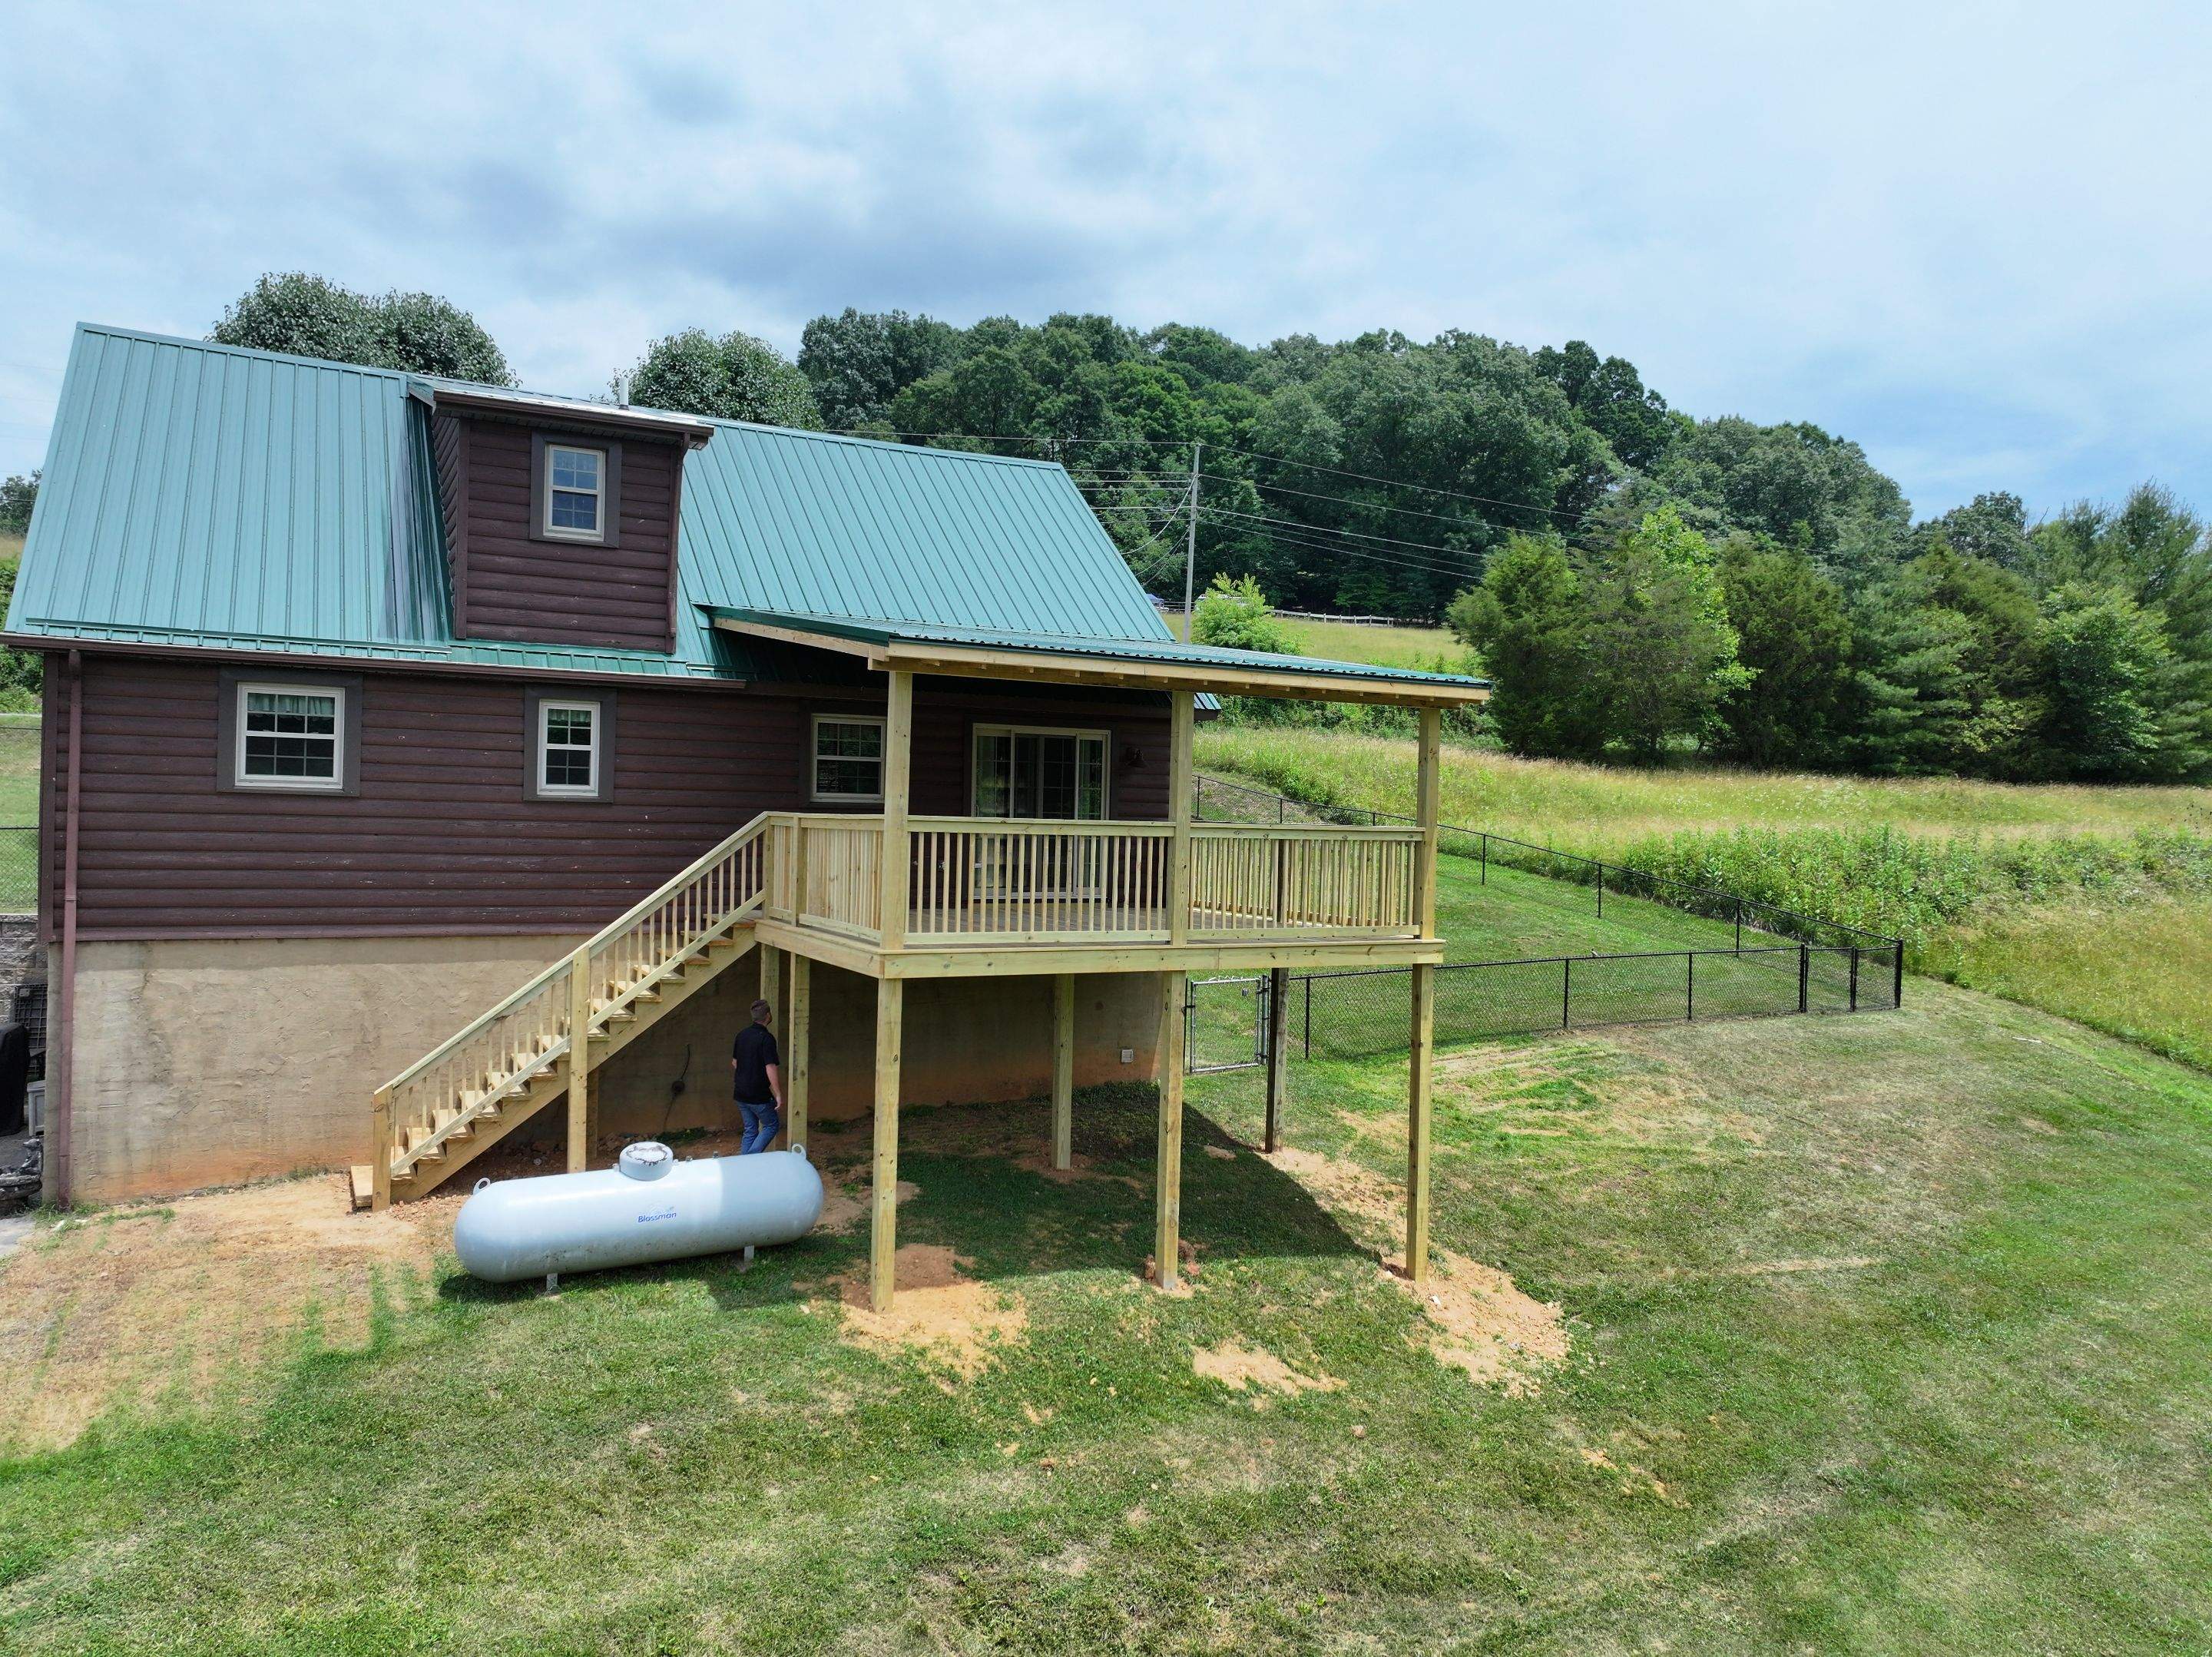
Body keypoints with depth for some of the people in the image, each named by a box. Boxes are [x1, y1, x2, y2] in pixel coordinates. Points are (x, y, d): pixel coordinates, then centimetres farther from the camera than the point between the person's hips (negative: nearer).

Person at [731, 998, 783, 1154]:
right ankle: (751, 1159, -5)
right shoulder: (767, 1038, -18)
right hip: (759, 1095, -7)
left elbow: (734, 1062, 17)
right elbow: (770, 1068, -23)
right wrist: (778, 1095, -19)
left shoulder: (742, 1035, 5)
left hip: (740, 1093, 7)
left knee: (750, 1130, 16)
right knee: (772, 1126, 8)